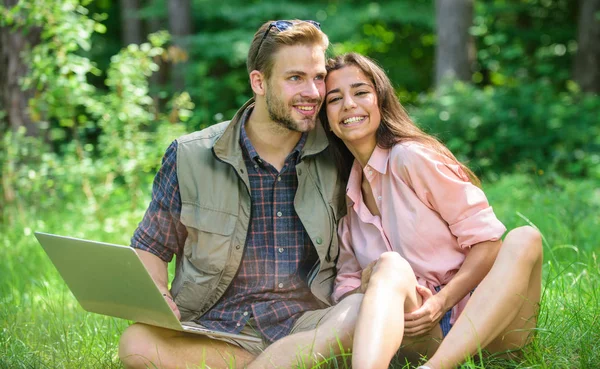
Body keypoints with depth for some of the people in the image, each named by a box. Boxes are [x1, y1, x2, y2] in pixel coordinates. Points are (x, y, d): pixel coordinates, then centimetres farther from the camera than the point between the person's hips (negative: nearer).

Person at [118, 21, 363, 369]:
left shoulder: (336, 160, 6)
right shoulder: (190, 157, 4)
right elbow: (150, 248, 11)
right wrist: (159, 299, -10)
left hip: (307, 327, 0)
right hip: (215, 333, 0)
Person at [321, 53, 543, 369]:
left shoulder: (411, 157, -3)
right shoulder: (344, 194, 14)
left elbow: (486, 240, -5)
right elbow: (346, 283, 12)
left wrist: (442, 301, -20)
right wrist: (381, 303, -11)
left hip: (480, 321, -2)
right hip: (419, 331, 2)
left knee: (524, 239, -30)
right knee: (388, 265, -28)